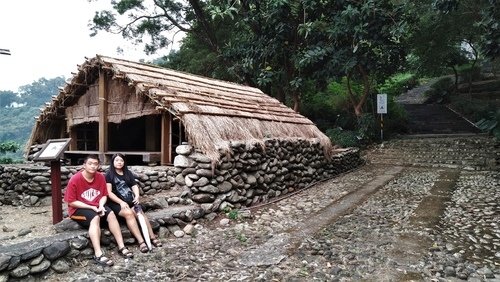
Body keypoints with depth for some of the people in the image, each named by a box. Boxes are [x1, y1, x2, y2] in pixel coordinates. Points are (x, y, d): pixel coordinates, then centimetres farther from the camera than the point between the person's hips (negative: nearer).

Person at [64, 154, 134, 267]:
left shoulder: (100, 177, -3)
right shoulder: (75, 179, -17)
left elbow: (104, 195, 5)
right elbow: (71, 202, -15)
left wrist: (101, 206, -16)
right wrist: (92, 207, -20)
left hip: (96, 206, 5)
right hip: (78, 209, -5)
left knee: (111, 214, -21)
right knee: (95, 218, -33)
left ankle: (121, 247, -19)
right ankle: (98, 254, -40)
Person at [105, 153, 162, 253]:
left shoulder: (128, 173, 18)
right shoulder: (109, 174, 3)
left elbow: (134, 186, 10)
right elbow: (109, 192, -5)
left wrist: (137, 196, -12)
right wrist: (121, 202, -17)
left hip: (130, 201, 4)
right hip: (116, 203, -4)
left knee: (140, 213, -26)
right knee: (128, 213, -32)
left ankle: (152, 237, -28)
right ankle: (141, 241, -37)